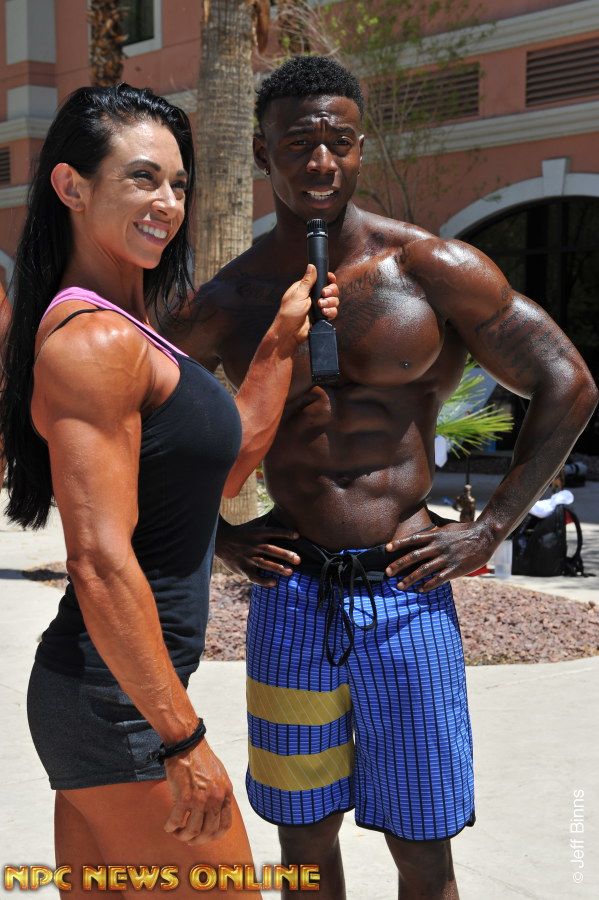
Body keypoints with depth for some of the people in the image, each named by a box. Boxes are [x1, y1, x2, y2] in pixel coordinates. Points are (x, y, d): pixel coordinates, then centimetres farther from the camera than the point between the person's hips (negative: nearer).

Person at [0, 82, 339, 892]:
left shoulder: (126, 331, 13)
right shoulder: (94, 340, -18)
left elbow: (228, 465, 21)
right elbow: (102, 565, -24)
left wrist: (282, 342, 20)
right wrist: (183, 740, -22)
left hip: (97, 697, 10)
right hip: (120, 703, -10)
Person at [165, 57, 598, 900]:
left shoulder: (431, 268, -5)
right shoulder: (226, 302, 2)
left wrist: (488, 532, -5)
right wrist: (218, 536, 5)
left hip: (406, 599, -2)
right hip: (290, 601, 2)